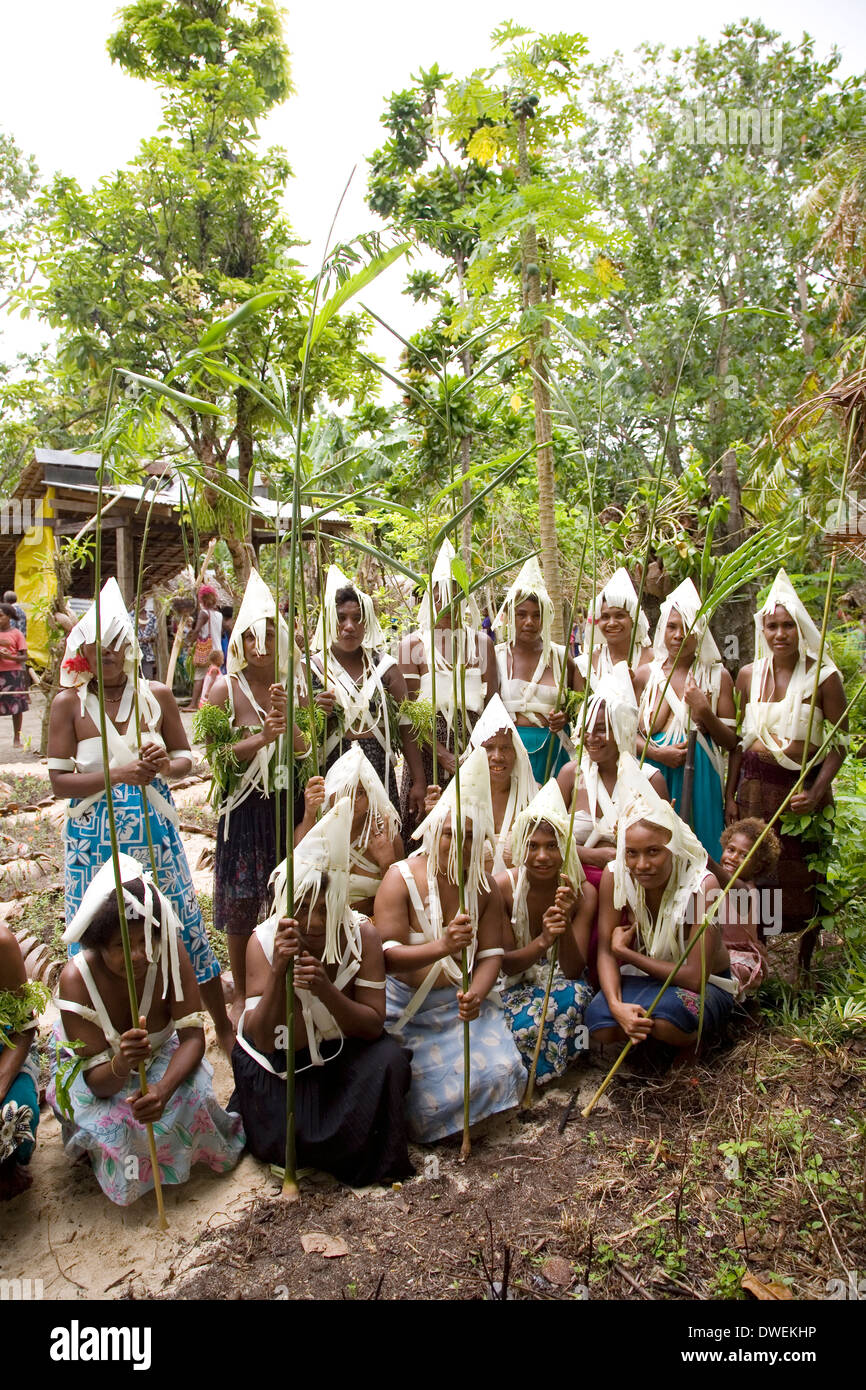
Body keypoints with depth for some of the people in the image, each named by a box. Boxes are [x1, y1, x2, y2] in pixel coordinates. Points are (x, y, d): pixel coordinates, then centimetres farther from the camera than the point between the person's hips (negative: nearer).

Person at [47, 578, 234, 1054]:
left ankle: (224, 1025, 26)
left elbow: (186, 758, 11)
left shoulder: (157, 695, 2)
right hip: (95, 838, -1)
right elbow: (59, 781, -7)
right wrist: (118, 774, -20)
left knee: (183, 929, 9)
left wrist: (166, 765, -12)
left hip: (155, 832, 2)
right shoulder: (69, 703, -4)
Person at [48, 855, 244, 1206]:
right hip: (98, 1072, -2)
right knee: (109, 1125, -30)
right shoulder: (77, 978, -31)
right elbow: (98, 1081, -28)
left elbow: (193, 1036, -25)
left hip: (159, 1056, 2)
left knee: (193, 1096, -27)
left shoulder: (169, 953, -26)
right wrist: (122, 1064, -53)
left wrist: (163, 1089, -44)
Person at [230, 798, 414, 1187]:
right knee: (284, 1140, -23)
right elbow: (261, 1041, -24)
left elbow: (373, 1026, -18)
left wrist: (326, 990, -37)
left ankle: (370, 1162, 0)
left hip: (343, 1050, 1)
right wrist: (278, 971, -40)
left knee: (389, 1060, -27)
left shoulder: (361, 935, -19)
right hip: (282, 1056, -1)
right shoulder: (264, 941, -20)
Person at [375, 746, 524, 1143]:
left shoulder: (485, 887, 0)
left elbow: (490, 954, -3)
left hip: (458, 1004, 4)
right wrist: (442, 947, -40)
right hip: (404, 1005, -3)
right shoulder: (401, 879, -14)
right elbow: (387, 956, -23)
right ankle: (404, 1125, 17)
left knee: (495, 1071, -14)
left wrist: (476, 995, -25)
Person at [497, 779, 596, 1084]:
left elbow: (574, 971, -14)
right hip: (516, 985, -1)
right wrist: (543, 941, -35)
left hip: (561, 982, 2)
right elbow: (507, 965, -13)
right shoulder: (502, 887, -15)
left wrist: (565, 925, -34)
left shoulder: (582, 893, -11)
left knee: (573, 995, -34)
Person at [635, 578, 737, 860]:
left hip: (699, 777, 0)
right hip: (654, 775, 1)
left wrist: (703, 710, -14)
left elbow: (731, 742, 1)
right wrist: (657, 752, -11)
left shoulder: (717, 677, 3)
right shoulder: (645, 675, 6)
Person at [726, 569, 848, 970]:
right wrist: (731, 795, 6)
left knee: (804, 881, 6)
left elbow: (839, 744, -5)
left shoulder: (823, 677, -6)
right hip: (756, 786, 3)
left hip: (803, 787, -3)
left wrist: (816, 793, -16)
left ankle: (806, 965, 24)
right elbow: (739, 739, 9)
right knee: (752, 877, 7)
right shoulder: (750, 675, 5)